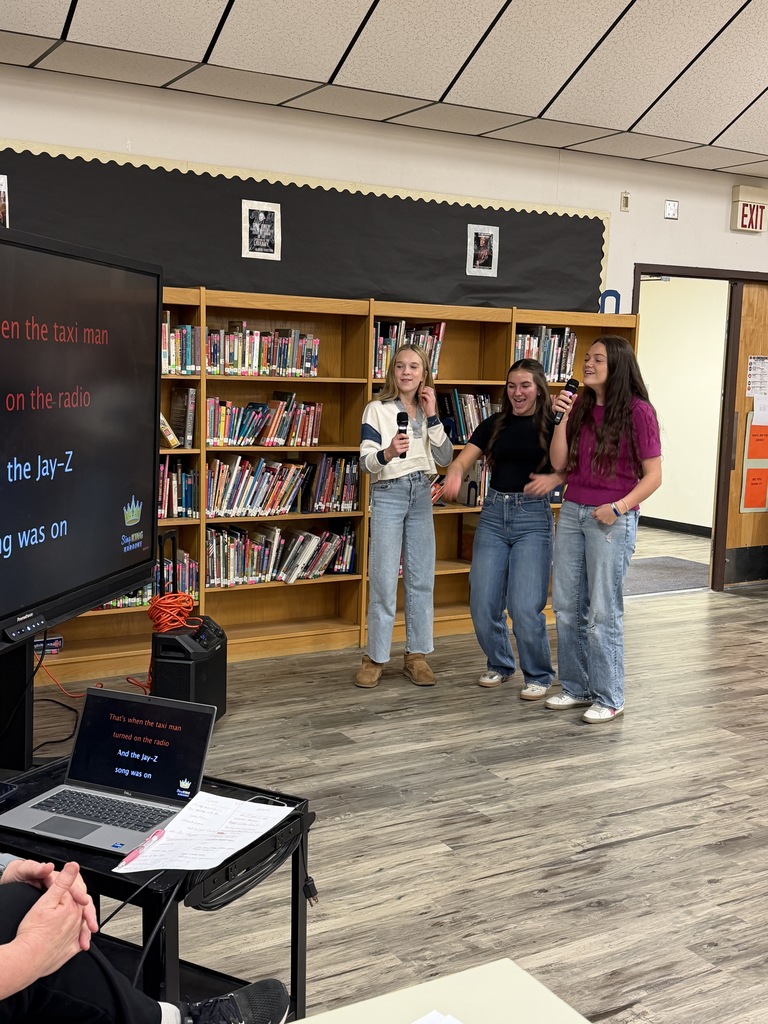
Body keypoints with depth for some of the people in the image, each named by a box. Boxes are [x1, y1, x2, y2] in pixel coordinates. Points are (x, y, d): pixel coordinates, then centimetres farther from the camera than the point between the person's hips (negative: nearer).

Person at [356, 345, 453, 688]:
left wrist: (432, 417, -6)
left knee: (421, 579, 5)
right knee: (383, 579, -5)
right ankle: (375, 657, 5)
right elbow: (365, 461, -11)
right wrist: (388, 453, -32)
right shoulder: (377, 409, -2)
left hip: (421, 495, 4)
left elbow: (445, 458, 1)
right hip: (388, 495, -4)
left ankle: (417, 655, 14)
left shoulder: (427, 411, 10)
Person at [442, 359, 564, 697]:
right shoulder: (494, 425, 10)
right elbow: (463, 460, 0)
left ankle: (539, 675, 13)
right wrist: (454, 474, -22)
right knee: (482, 605, 4)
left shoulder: (551, 425, -2)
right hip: (493, 513, 4)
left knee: (525, 607, -10)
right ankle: (499, 663, 29)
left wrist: (553, 478, -30)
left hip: (533, 517, -4)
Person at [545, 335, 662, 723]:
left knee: (603, 611, -1)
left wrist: (619, 507, -18)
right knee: (567, 606, 10)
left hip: (612, 518, -6)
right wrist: (561, 419, -6)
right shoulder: (580, 407, 7)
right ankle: (576, 687, 23)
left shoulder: (637, 411, -8)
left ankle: (609, 698, 11)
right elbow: (559, 463, 4)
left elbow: (653, 476, -8)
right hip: (572, 512, 6)